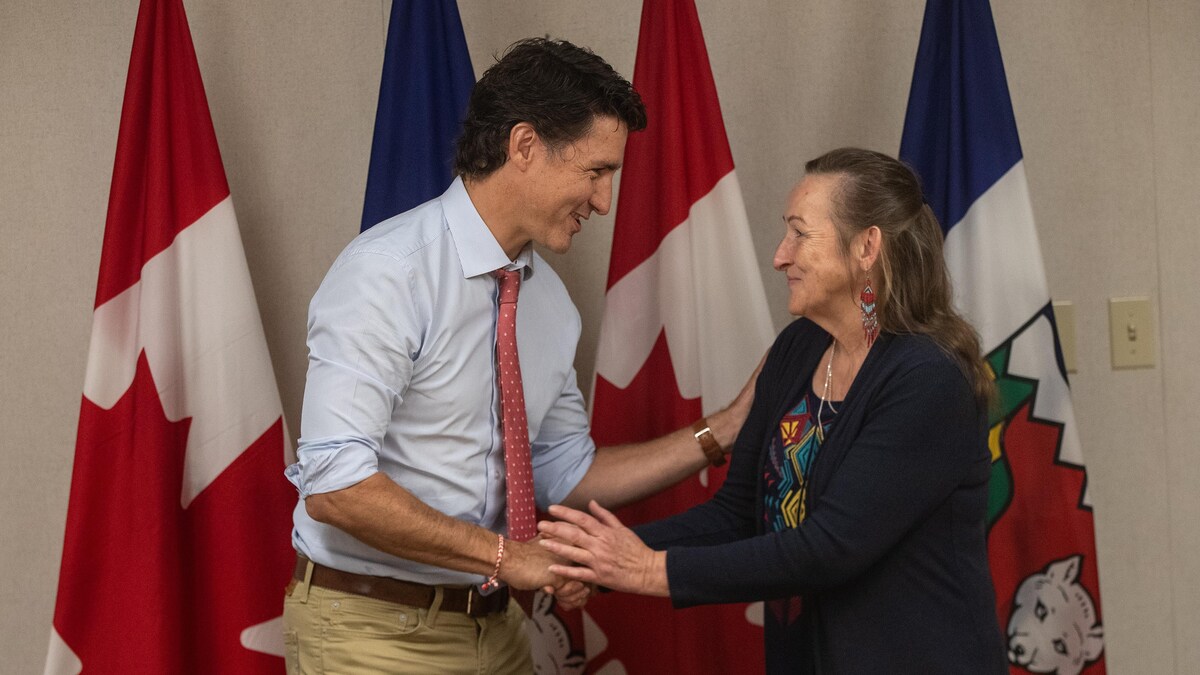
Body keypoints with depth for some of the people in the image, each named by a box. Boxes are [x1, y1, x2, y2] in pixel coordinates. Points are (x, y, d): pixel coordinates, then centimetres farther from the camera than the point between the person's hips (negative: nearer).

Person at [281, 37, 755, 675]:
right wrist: (506, 555, -22)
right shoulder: (388, 271, -19)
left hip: (493, 624, 7)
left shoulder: (549, 297, 5)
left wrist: (725, 430, 3)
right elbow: (333, 485, -26)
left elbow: (566, 474, 11)